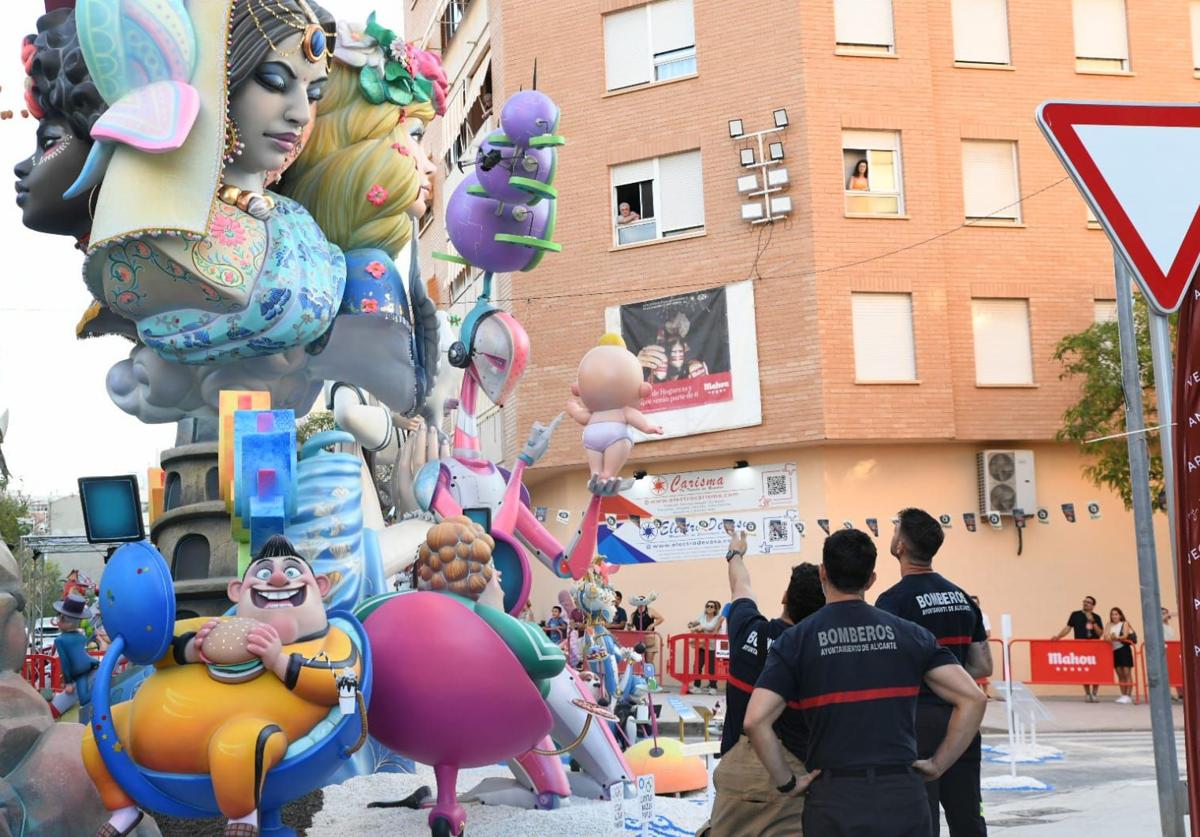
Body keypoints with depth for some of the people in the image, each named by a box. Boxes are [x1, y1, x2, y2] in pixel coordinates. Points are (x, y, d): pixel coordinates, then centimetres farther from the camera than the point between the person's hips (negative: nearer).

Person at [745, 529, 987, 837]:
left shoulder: (796, 640, -1)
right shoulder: (909, 633, 5)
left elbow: (756, 720, -12)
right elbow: (973, 699, -1)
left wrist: (787, 783, -1)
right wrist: (938, 764, 6)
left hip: (833, 801, -1)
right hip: (902, 796, 2)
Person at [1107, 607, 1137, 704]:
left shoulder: (1125, 624, 1)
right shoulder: (1109, 625, 11)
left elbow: (1125, 636, -14)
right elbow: (1106, 636, -2)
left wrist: (1117, 638, -34)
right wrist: (1110, 638, -26)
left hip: (1124, 650, -4)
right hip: (1115, 650, 4)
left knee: (1127, 673, -6)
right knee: (1120, 675, 6)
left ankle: (1129, 696, -8)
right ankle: (1123, 695, 10)